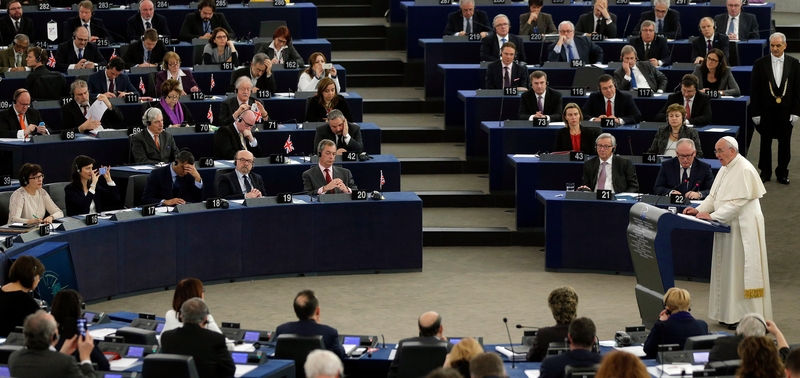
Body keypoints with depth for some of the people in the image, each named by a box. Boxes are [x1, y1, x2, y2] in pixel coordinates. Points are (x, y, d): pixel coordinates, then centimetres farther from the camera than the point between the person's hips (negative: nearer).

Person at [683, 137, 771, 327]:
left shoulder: (744, 170, -18)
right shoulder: (725, 169, 12)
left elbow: (737, 203, -23)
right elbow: (714, 196, 15)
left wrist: (712, 216, -23)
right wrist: (699, 210, -1)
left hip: (742, 228, -9)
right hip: (728, 226, 9)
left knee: (739, 271, -5)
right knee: (727, 270, 11)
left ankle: (745, 316, 1)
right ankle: (729, 313, 17)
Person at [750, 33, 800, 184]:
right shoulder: (760, 63, -3)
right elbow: (754, 90, -2)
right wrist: (755, 112, -6)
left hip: (786, 110, 1)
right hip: (766, 110, 0)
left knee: (785, 143, 7)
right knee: (765, 142, 8)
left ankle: (782, 172, 19)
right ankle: (765, 172, 19)